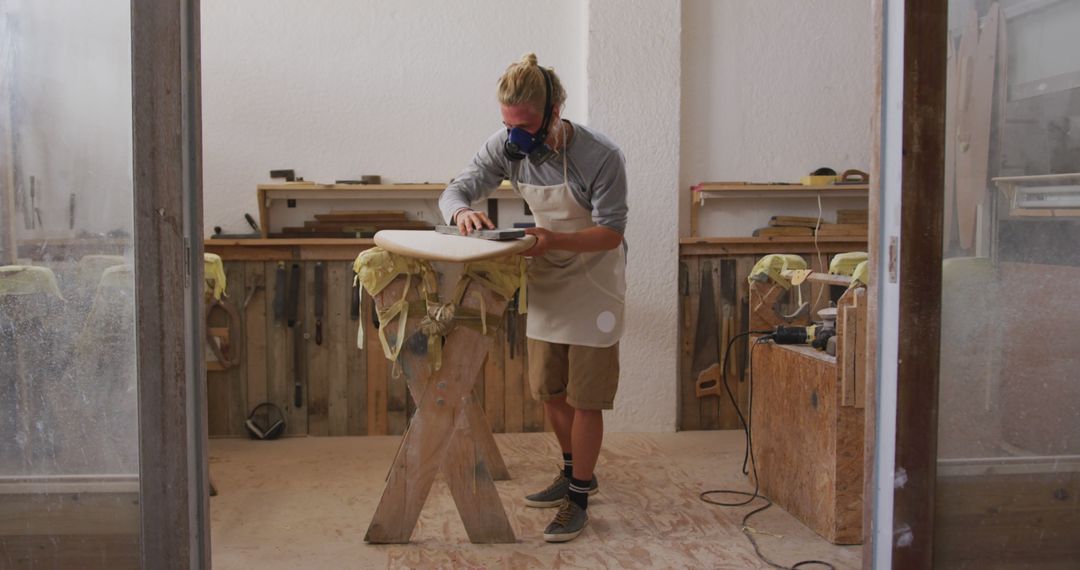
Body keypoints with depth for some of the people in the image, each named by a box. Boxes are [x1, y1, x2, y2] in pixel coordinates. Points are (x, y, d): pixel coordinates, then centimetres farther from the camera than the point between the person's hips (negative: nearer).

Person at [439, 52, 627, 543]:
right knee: (548, 390, 15)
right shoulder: (506, 146, -13)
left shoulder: (600, 156, -27)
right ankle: (575, 473, 36)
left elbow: (611, 233, -22)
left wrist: (554, 240, -39)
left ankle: (578, 499, 15)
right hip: (545, 280, 6)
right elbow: (454, 192, -7)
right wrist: (462, 212, -32)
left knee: (584, 397, 0)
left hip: (592, 280, -6)